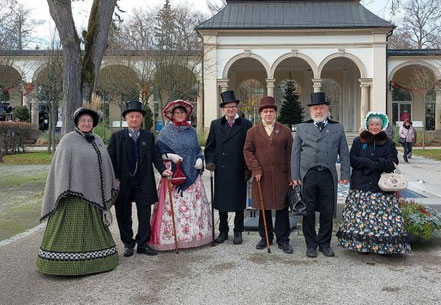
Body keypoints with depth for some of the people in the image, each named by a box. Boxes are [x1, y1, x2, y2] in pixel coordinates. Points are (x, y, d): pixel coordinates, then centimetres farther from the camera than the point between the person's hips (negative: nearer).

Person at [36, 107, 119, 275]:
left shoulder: (97, 140, 12)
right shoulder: (68, 140, -6)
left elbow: (105, 164, 16)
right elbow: (61, 166, -11)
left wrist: (107, 189, 14)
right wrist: (65, 192, -18)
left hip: (93, 192, 7)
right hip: (75, 193, -6)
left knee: (93, 226, 14)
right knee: (72, 227, -3)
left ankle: (92, 258, 25)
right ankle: (67, 263, 5)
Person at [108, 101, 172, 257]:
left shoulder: (149, 136, 8)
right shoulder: (117, 136, 2)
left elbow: (155, 155, 6)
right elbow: (111, 159, 0)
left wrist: (162, 169, -11)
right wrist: (115, 179, -8)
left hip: (143, 183, 1)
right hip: (123, 182, -1)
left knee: (144, 214, 4)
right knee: (124, 215, 8)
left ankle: (143, 243, 16)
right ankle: (128, 244, 22)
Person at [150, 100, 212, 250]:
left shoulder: (192, 131, 15)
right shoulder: (166, 132, 3)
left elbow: (198, 150, 19)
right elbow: (158, 151, -1)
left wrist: (200, 160, 0)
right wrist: (170, 156, -16)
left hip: (191, 174, 4)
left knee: (194, 203, 5)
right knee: (173, 205, -7)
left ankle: (195, 233, 16)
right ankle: (172, 237, -1)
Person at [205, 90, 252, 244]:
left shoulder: (246, 125, 2)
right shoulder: (215, 125, 9)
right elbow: (210, 146, 12)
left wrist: (248, 168, -5)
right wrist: (210, 161, -4)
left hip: (239, 171, -2)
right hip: (221, 170, 2)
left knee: (239, 202, 6)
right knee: (221, 202, 9)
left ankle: (238, 232, 19)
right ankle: (223, 231, 22)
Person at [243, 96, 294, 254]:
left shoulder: (285, 131, 7)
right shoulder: (253, 131, 7)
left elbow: (290, 154, 5)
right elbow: (247, 151, 3)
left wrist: (291, 176, -1)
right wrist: (255, 169, -9)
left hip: (281, 176, 0)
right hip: (261, 176, 0)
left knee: (282, 208, 4)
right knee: (263, 208, 9)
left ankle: (283, 240, 15)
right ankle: (266, 238, 23)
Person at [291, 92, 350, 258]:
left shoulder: (337, 128, 12)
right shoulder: (302, 128, 9)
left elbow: (344, 153, 10)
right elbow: (295, 153, 6)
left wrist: (345, 174, 2)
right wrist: (295, 176, -2)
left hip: (328, 175, 1)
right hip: (308, 175, 0)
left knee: (328, 212, 7)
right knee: (308, 211, 5)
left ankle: (324, 243, 22)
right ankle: (311, 245, 17)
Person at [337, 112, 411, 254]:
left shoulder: (389, 144, 10)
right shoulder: (358, 141, 11)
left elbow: (392, 164, -2)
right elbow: (352, 160, 0)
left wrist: (373, 163, -13)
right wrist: (370, 163, -13)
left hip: (381, 187, 0)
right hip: (360, 186, 0)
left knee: (383, 217, -5)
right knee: (361, 216, -3)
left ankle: (384, 247, 4)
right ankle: (362, 245, 8)